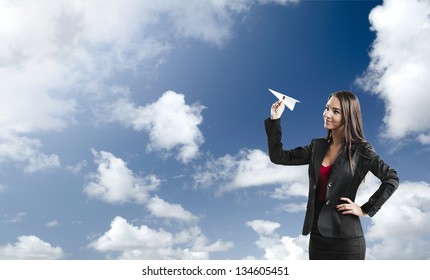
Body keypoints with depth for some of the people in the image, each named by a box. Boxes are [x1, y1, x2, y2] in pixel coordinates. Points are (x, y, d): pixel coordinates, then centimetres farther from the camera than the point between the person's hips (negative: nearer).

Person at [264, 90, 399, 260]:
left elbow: (391, 179, -8)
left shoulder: (360, 150, -6)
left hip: (345, 238, -5)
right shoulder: (318, 146, 7)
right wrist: (275, 119, -1)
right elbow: (278, 156, 5)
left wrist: (366, 209, -9)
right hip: (317, 235, 5)